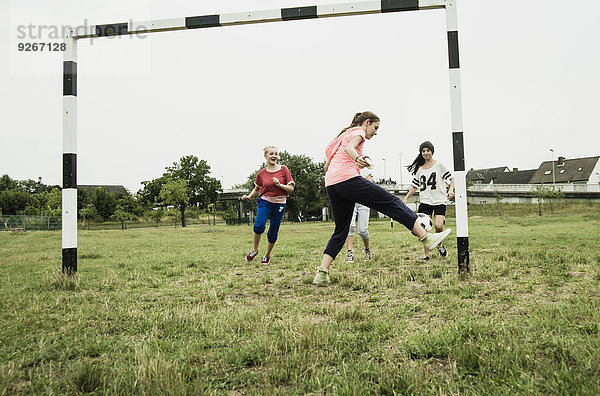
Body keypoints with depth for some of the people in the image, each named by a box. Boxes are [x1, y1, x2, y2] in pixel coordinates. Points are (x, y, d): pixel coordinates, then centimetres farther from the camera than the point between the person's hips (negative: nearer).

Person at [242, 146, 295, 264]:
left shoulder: (283, 170, 0)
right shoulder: (261, 173, 3)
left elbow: (291, 188, -1)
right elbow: (257, 188, 17)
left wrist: (279, 185, -17)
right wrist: (249, 196, -1)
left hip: (279, 203, 0)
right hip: (265, 201, 0)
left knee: (273, 232, 3)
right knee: (259, 225, -24)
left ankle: (267, 255, 25)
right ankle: (254, 250, -1)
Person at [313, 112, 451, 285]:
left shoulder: (343, 134, 33)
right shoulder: (358, 131, 10)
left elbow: (326, 166, 33)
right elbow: (349, 147, -15)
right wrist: (357, 158, -36)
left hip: (331, 185, 9)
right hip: (348, 179, -8)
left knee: (341, 231, 11)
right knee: (393, 203, -3)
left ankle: (321, 273, 0)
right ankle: (426, 237, -4)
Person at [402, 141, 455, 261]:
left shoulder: (439, 165, 3)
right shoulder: (419, 169, 13)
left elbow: (452, 178, 2)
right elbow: (415, 186, 19)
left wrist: (451, 190, -16)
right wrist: (406, 198, 8)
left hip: (439, 201, -3)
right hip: (425, 201, 3)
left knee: (438, 226, -19)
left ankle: (440, 245, 12)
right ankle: (426, 254, 0)